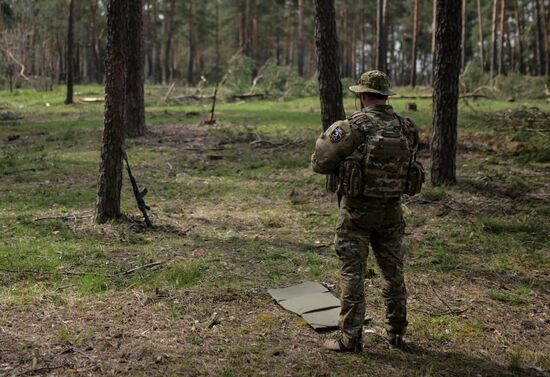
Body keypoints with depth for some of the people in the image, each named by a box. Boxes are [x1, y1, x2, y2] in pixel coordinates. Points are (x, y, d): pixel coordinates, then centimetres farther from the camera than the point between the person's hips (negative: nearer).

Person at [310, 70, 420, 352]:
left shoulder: (353, 127, -15)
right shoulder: (407, 128, 0)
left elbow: (319, 163, -11)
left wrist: (330, 136, 7)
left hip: (357, 211, -4)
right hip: (391, 211, 4)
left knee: (353, 273, 5)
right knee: (393, 272, 16)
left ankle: (350, 338, 11)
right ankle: (396, 333, 27)